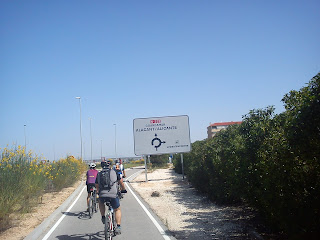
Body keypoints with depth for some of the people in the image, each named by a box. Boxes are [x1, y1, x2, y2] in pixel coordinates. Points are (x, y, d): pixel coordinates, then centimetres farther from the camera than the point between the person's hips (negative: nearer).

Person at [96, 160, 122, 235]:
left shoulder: (99, 174, 18)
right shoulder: (114, 172, 13)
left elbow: (97, 186, 27)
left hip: (102, 195, 2)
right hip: (113, 195, -1)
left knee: (101, 202, 37)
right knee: (117, 210, 21)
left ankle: (103, 217, 24)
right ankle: (118, 227, 8)